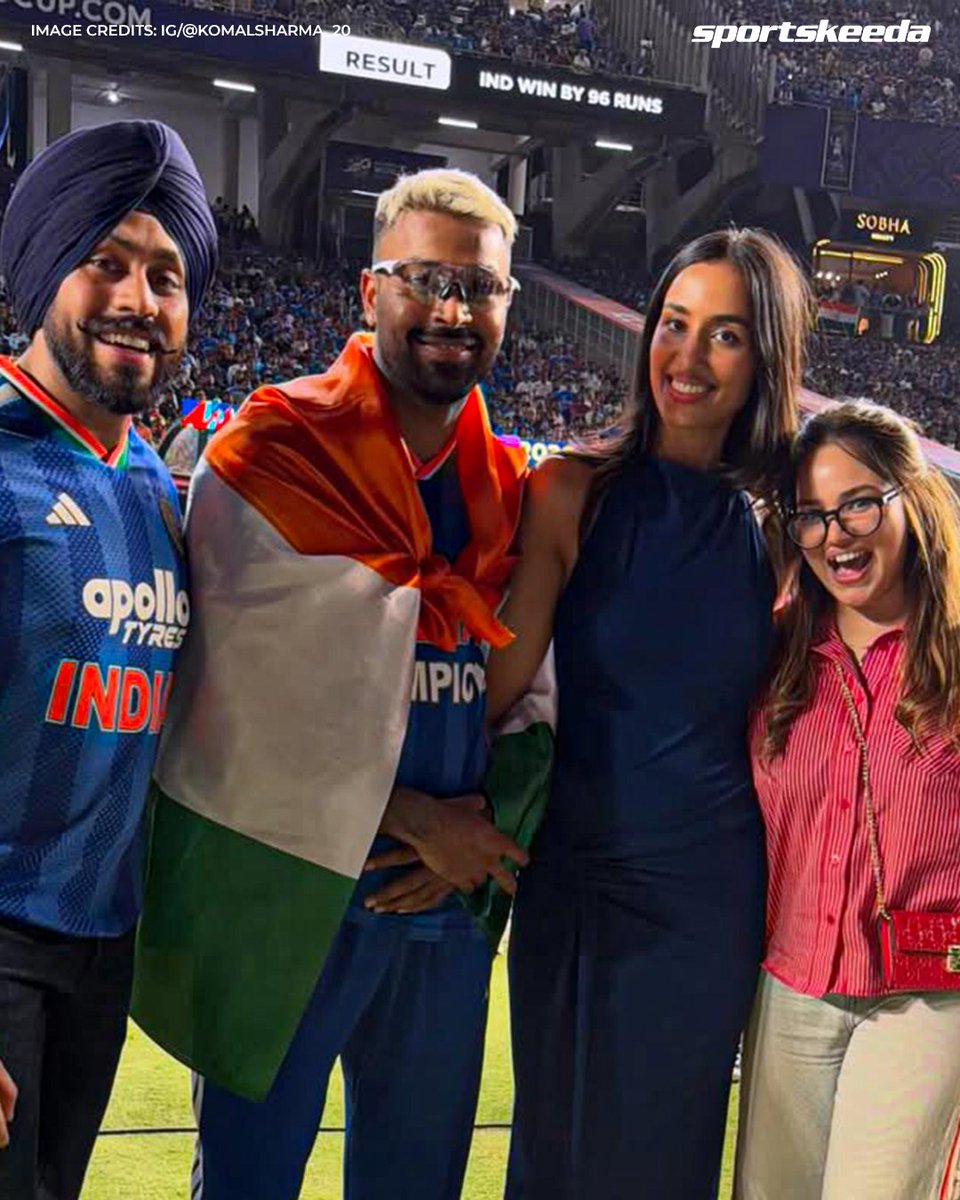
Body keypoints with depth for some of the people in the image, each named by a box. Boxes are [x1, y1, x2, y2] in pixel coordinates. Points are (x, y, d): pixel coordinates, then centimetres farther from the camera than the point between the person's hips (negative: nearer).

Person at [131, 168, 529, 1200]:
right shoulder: (269, 459, -9)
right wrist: (412, 818, -12)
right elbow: (256, 698, -15)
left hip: (448, 895, 5)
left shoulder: (509, 490, 8)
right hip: (284, 893, -5)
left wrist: (481, 829, -8)